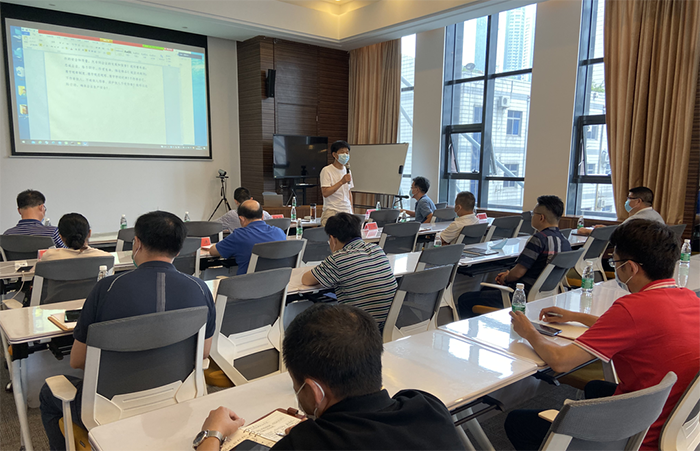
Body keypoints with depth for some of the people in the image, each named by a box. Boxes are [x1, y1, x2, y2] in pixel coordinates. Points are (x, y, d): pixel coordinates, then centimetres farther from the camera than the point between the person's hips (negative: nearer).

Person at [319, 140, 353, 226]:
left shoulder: (347, 171, 16)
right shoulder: (327, 171, -6)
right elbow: (325, 193, -16)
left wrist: (351, 211, 16)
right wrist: (341, 182, -20)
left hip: (347, 212, 6)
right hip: (331, 212, -6)